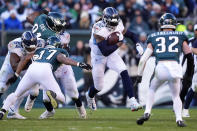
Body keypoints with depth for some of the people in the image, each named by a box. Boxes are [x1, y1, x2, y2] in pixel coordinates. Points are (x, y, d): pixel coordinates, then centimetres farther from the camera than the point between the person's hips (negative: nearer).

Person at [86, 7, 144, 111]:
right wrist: (118, 44, -29)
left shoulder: (118, 26, -13)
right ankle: (90, 96, 45)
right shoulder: (99, 29, -32)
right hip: (98, 56, -4)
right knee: (98, 87, 7)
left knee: (124, 73, -20)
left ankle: (133, 102, -23)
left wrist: (138, 45, -17)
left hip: (112, 54, 4)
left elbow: (131, 35, 2)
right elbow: (105, 51, -35)